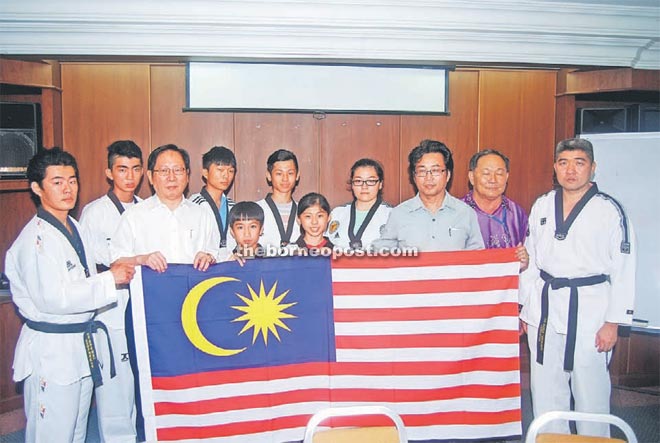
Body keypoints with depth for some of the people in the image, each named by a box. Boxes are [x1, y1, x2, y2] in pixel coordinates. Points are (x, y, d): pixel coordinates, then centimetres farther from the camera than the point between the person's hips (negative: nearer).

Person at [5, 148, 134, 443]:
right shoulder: (35, 238, -17)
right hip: (50, 349, -8)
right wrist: (110, 280, -21)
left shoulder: (74, 228, 11)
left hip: (83, 345, 9)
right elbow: (52, 298, -24)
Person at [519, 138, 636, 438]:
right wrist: (523, 307, 11)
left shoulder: (609, 210, -5)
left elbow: (623, 271, -6)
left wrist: (613, 322, -9)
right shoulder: (542, 206, 7)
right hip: (545, 306, 4)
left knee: (590, 390, 3)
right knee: (545, 389, 12)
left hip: (589, 308, -4)